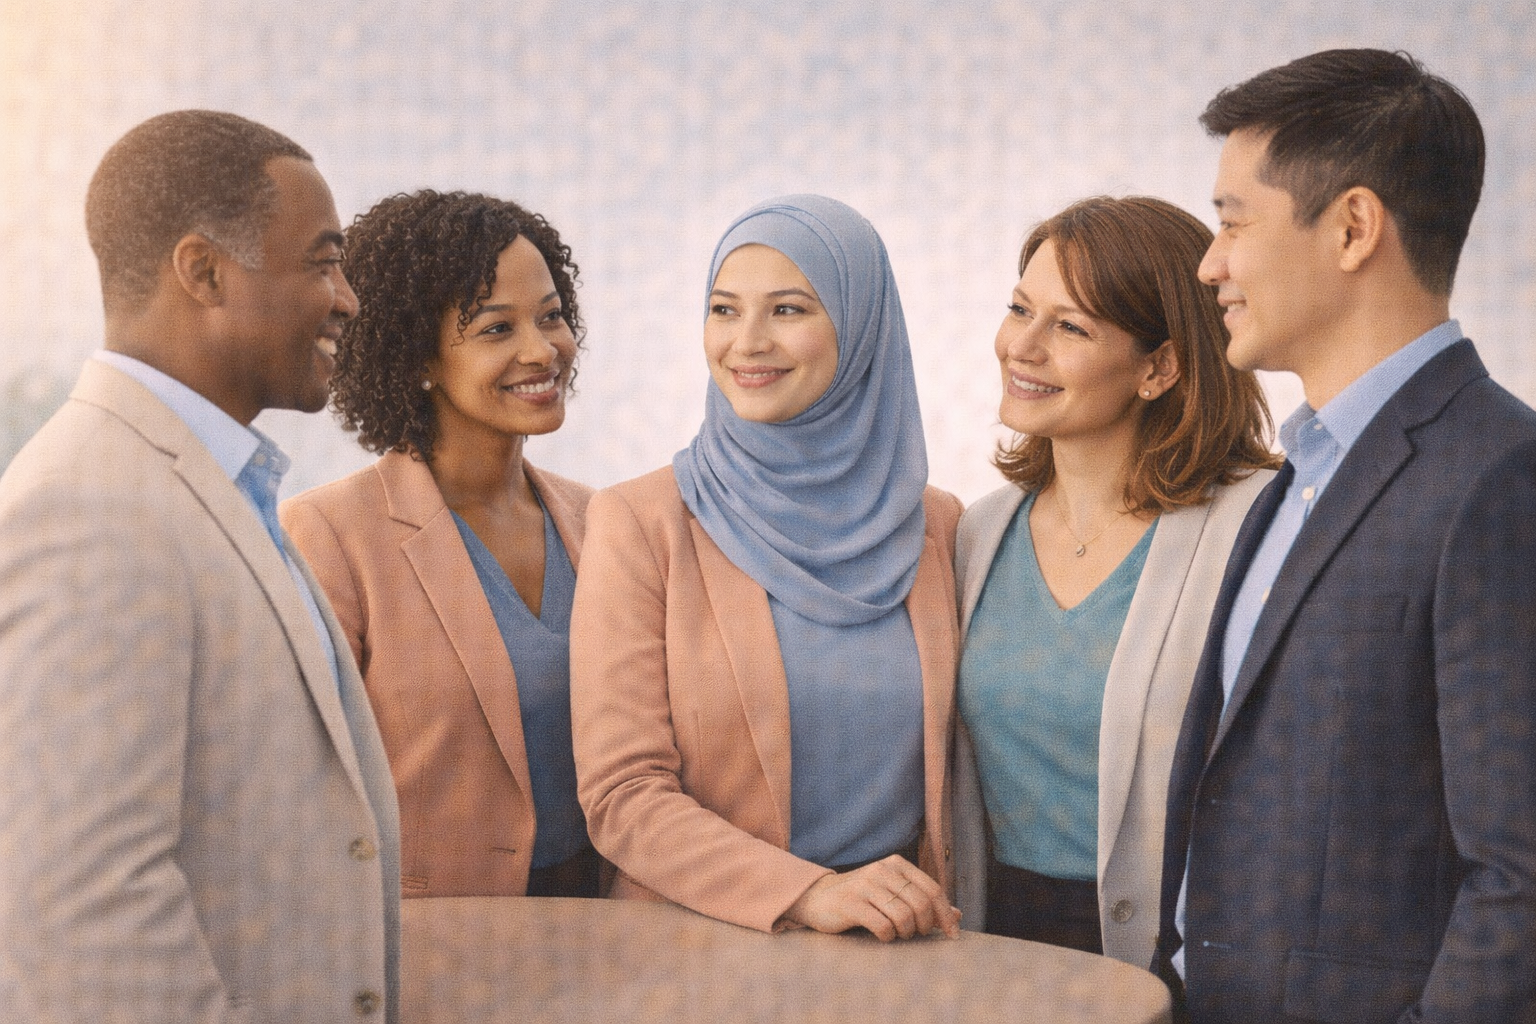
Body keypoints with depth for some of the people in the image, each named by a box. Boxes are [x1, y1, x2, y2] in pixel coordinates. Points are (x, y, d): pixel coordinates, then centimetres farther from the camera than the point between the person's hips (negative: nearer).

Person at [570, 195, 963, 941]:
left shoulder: (934, 527, 9)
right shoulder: (638, 525, -1)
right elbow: (620, 795, -5)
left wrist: (933, 917, 1)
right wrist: (806, 894, -16)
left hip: (894, 961, 2)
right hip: (697, 948, -2)